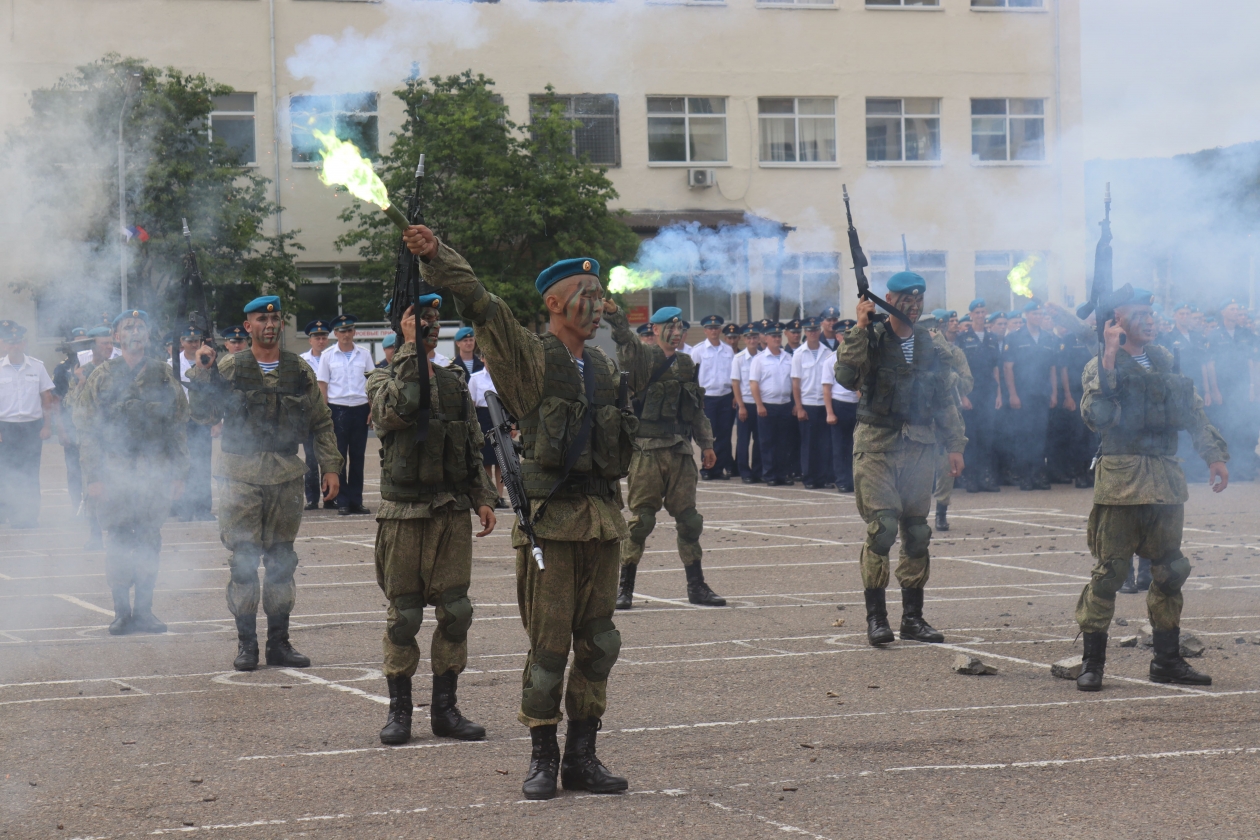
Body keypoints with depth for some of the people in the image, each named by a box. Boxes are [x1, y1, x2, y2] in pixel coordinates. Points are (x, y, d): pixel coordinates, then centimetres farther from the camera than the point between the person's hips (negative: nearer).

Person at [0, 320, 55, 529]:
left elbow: (47, 398, 9)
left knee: (31, 474, 0)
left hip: (32, 426, 1)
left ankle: (30, 515, 7)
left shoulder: (37, 367, 5)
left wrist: (47, 426, 2)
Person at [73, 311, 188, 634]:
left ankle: (144, 610, 12)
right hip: (114, 473, -1)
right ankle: (122, 611, 7)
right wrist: (93, 476, -6)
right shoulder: (102, 376, 3)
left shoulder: (165, 376, 7)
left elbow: (179, 428, 9)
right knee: (118, 543, -1)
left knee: (150, 544, 4)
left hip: (156, 474, 1)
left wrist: (178, 474, 3)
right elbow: (87, 429, 1)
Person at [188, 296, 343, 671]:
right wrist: (202, 374, -17)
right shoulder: (228, 368, 2)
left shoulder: (299, 372, 8)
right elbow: (204, 413, -4)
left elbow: (321, 423, 12)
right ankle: (246, 643, 4)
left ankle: (279, 642, 14)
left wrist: (330, 467, 4)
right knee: (243, 561, -3)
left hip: (286, 476, 3)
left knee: (282, 560, 7)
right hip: (241, 476, -3)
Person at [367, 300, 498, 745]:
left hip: (453, 512, 4)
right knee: (403, 615, 0)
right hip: (404, 512, -4)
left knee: (455, 612, 3)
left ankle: (445, 709, 12)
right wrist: (411, 349, -19)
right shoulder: (382, 379, 0)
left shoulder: (455, 383, 14)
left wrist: (482, 499, 9)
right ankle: (399, 710, 10)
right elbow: (395, 410, -24)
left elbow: (473, 448, 19)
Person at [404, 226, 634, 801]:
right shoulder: (528, 356, -2)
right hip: (549, 516, -6)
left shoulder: (604, 367, 16)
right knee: (548, 642, -3)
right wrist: (436, 257, -27)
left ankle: (582, 757, 16)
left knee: (598, 643, 7)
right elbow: (480, 306, -15)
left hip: (602, 517, 6)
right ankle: (542, 758, 7)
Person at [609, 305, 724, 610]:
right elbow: (623, 336, -23)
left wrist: (706, 444, 17)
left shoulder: (687, 364, 15)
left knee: (689, 519, 6)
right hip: (647, 451, -5)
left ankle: (696, 585, 14)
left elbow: (697, 408, 21)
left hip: (681, 452, 5)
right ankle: (625, 586, 6)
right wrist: (613, 313, -41)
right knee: (641, 519, -3)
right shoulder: (641, 357, -2)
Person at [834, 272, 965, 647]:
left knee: (917, 532, 6)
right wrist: (859, 329, -21)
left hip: (920, 447, 4)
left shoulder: (931, 345, 11)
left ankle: (913, 616, 14)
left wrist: (955, 445, 13)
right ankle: (876, 616, -5)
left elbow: (944, 400, 18)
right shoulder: (871, 338, -2)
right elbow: (846, 376, -19)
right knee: (881, 529, -12)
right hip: (877, 445, -4)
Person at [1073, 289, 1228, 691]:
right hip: (1121, 480, -5)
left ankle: (1167, 659, 18)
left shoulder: (1166, 362, 14)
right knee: (1108, 571, -5)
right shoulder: (1102, 366, -2)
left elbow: (1194, 413, 20)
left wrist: (1214, 456, 10)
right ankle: (1092, 662, 1)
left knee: (1169, 571, 9)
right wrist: (1110, 358, -19)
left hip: (1166, 479, 6)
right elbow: (1096, 416, -19)